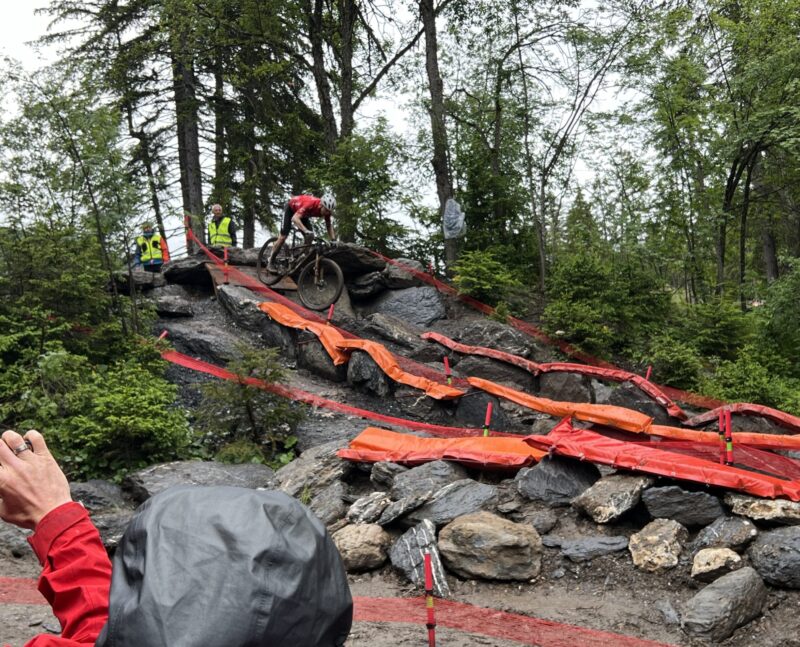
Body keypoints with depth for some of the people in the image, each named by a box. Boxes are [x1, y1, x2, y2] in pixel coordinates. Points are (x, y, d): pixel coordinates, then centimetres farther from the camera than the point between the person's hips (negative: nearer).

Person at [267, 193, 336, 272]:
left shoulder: (326, 209, -26)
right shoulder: (310, 204, -45)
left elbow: (329, 225, -11)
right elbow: (294, 218, -53)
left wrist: (333, 240, -24)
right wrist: (306, 231, -66)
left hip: (304, 214, 6)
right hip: (290, 208, -6)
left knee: (309, 238, -9)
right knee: (283, 237, -8)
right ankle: (270, 263, 4)